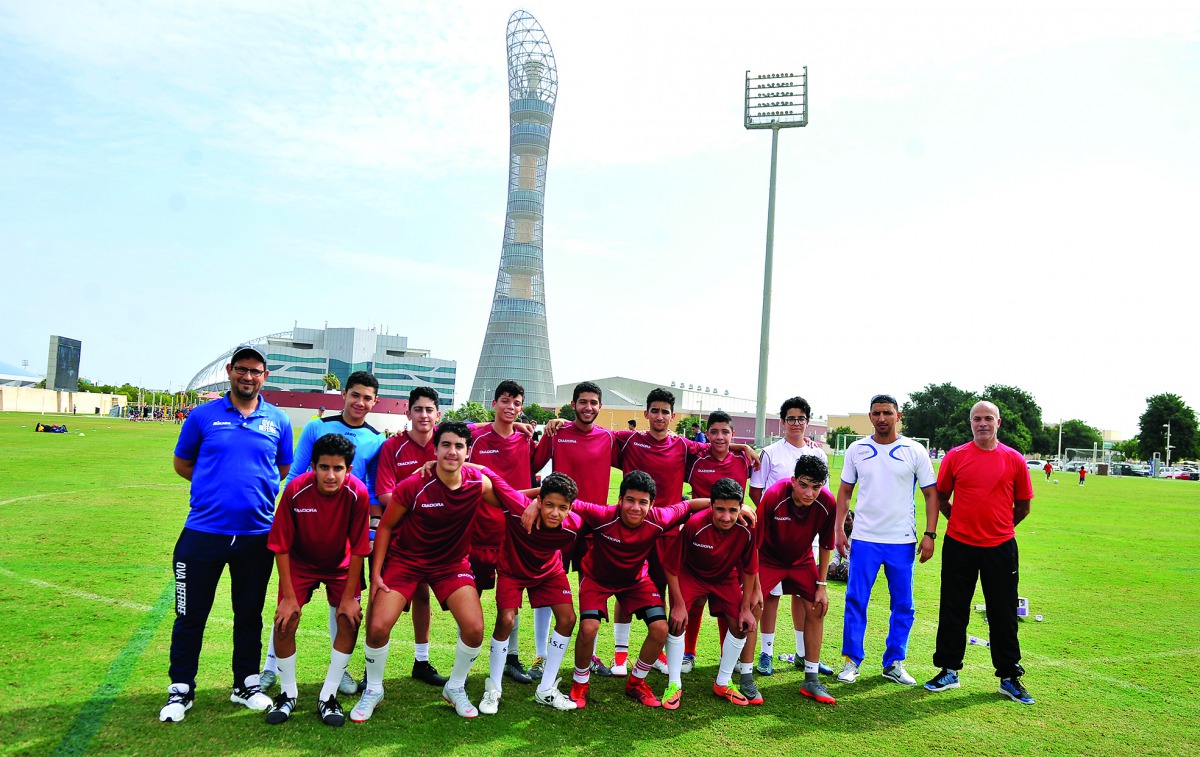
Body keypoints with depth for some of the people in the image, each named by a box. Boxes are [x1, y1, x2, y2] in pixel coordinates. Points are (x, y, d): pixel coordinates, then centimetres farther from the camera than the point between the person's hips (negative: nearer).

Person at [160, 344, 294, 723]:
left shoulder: (278, 421, 4)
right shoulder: (203, 415, 0)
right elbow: (182, 463, 9)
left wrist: (255, 489, 3)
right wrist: (219, 485, 2)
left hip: (257, 533, 1)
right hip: (204, 532, -1)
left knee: (249, 614, 13)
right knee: (191, 614, 7)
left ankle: (246, 684, 28)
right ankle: (181, 690, 23)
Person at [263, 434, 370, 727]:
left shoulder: (357, 493, -29)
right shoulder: (296, 490, -29)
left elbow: (358, 548, -19)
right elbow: (281, 545, -18)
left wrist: (349, 596, -15)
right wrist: (289, 596, -16)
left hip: (341, 565, 0)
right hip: (300, 562, 0)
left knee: (350, 621, -10)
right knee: (285, 622, -11)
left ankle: (328, 697, 7)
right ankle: (288, 694, 12)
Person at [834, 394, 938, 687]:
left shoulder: (915, 451, 0)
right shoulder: (857, 450, 4)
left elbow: (931, 494, 2)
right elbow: (845, 491, 9)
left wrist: (929, 534, -5)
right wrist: (838, 528, 1)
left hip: (903, 541, 0)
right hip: (865, 539, 0)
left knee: (903, 605, 7)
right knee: (855, 601, 1)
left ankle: (894, 663, 21)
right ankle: (852, 661, 13)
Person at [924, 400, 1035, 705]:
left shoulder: (1014, 460, -1)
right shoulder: (955, 457, -1)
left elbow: (1022, 506, 10)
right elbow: (942, 497, 10)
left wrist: (999, 528, 12)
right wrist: (964, 522, 6)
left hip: (1000, 547, 0)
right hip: (959, 546, 0)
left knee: (1003, 614, 8)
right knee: (953, 611, 9)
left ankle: (1009, 677, 22)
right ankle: (949, 671, 22)